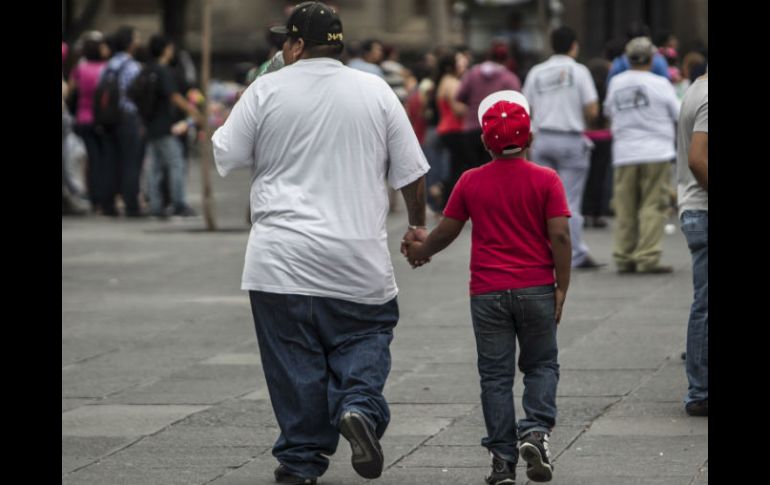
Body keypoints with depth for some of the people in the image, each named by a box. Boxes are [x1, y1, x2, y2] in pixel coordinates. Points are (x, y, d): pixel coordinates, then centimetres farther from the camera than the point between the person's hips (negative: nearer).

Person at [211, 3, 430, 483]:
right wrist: (418, 225, 22)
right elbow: (411, 170, 7)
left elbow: (226, 156, 4)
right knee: (366, 338, 13)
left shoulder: (265, 90, -2)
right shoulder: (376, 92, 4)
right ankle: (359, 405, -14)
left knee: (295, 359, 6)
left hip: (281, 258, -1)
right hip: (358, 260, 1)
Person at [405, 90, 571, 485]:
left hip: (488, 292, 1)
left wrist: (420, 252, 29)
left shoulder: (471, 182, 0)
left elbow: (446, 231, 10)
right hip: (536, 288, -1)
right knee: (541, 365, 14)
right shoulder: (545, 180, -4)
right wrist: (561, 287, -1)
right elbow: (560, 236, -9)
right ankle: (536, 430, -9)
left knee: (496, 375, 5)